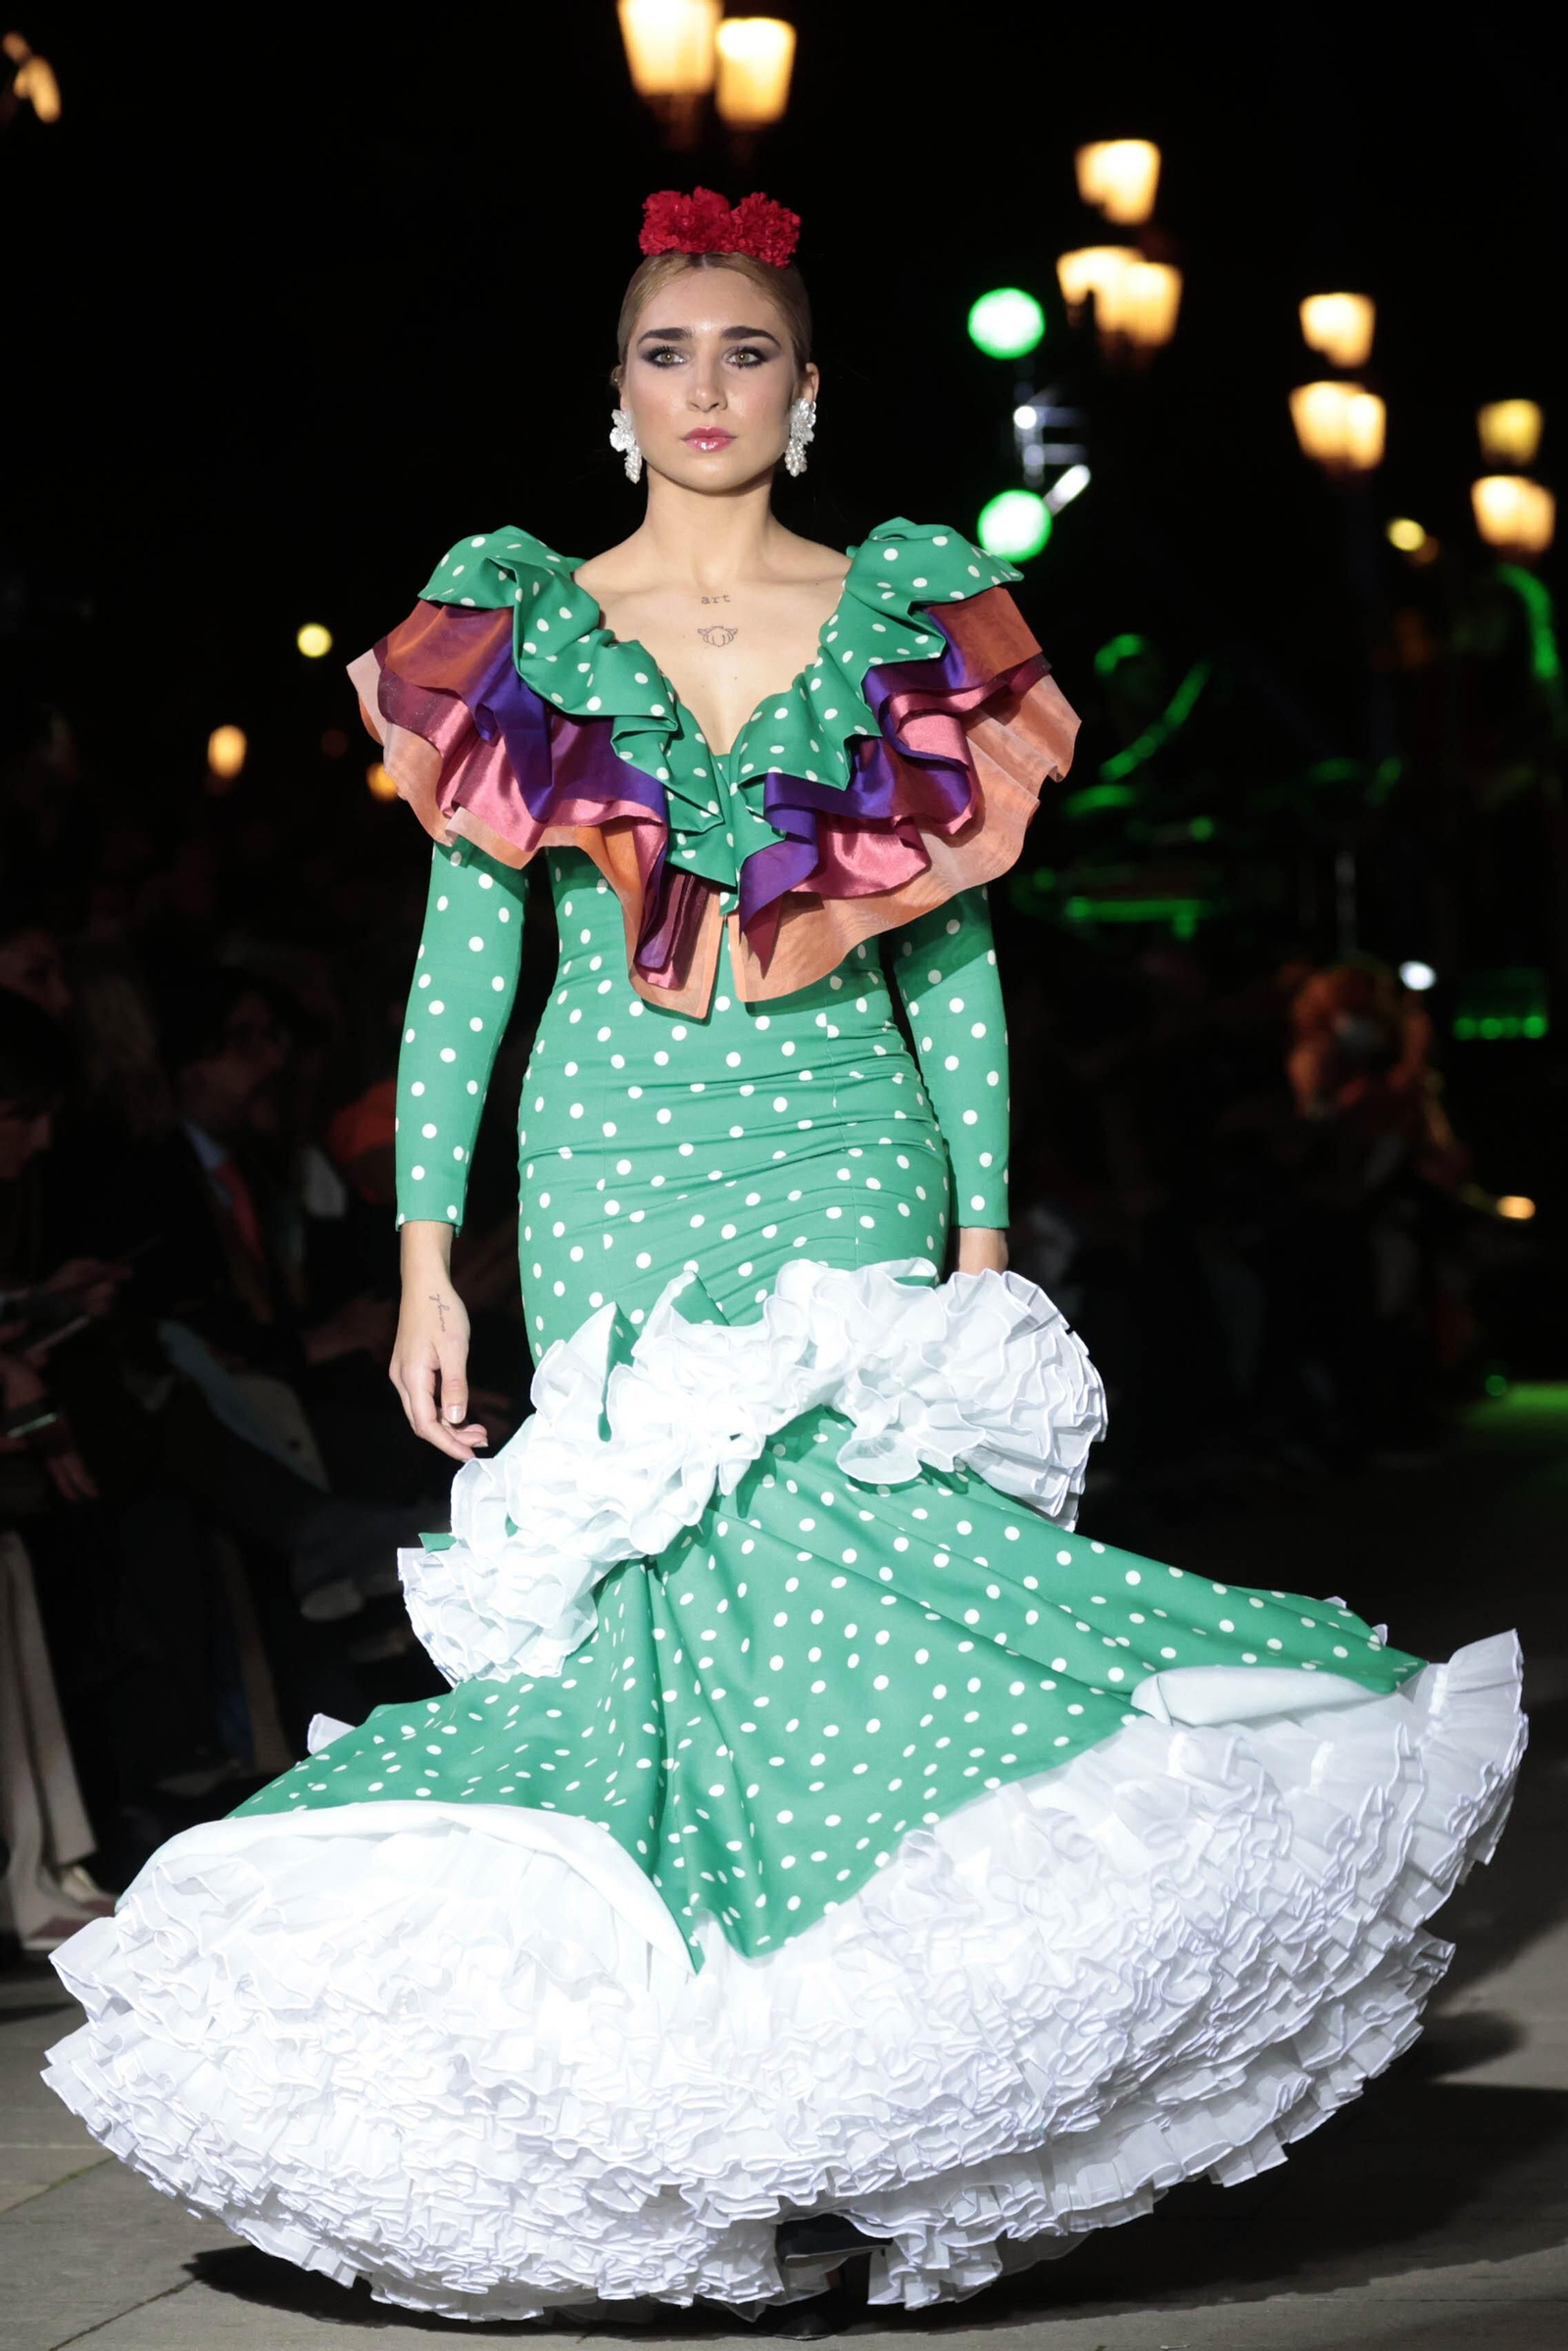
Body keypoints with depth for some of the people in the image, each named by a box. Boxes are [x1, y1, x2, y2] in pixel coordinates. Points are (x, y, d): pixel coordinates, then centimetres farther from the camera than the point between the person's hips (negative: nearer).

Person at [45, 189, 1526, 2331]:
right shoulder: (519, 629, 7)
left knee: (825, 1552, -13)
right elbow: (460, 960, 6)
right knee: (691, 1578, -7)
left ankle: (848, 2134, -3)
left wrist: (982, 1241, 2)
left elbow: (956, 958, 8)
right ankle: (776, 2164, 1)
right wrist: (426, 1259, 1)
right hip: (614, 1188, 0)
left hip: (847, 1173, 0)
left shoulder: (911, 626, 8)